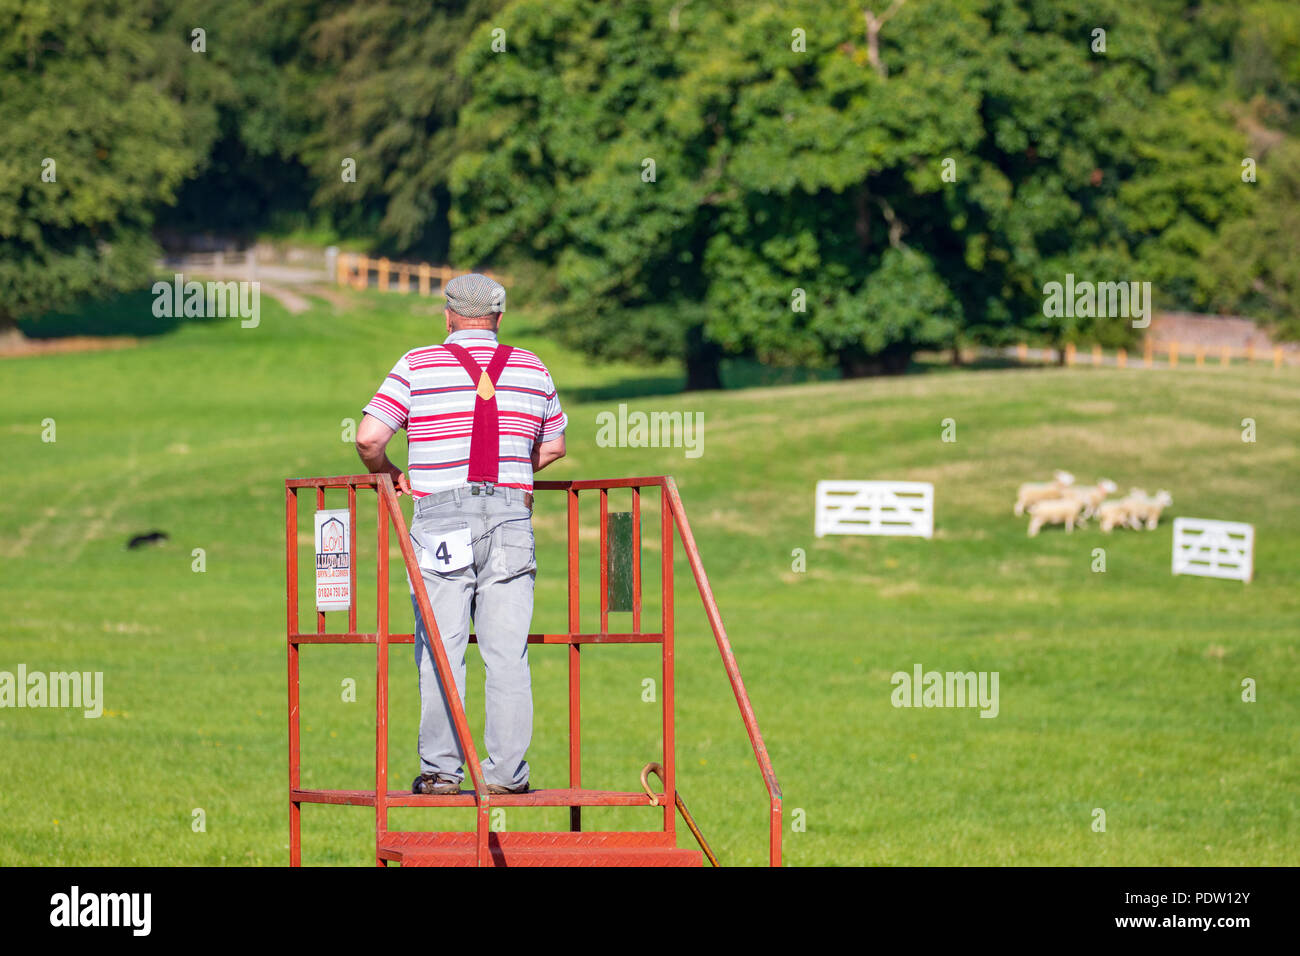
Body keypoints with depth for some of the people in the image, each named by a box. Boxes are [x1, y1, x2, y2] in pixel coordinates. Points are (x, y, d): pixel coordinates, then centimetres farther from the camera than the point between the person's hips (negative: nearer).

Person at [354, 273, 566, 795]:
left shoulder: (418, 366, 3)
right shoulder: (531, 369, 12)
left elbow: (368, 438, -3)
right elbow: (553, 446, 22)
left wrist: (388, 473, 16)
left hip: (440, 518, -2)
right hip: (511, 514, 2)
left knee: (441, 650, 1)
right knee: (508, 653, 2)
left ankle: (441, 769, -1)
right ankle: (506, 772, 1)